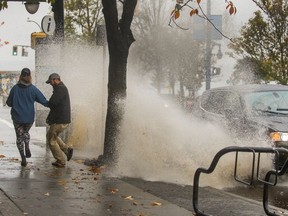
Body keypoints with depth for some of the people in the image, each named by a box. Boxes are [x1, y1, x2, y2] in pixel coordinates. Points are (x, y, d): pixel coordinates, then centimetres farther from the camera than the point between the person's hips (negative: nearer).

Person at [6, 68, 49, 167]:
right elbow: (44, 101, -5)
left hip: (17, 118, -1)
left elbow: (9, 103, 1)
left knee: (19, 137, 13)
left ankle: (23, 159, 6)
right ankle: (27, 148, 3)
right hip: (29, 118, 1)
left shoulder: (15, 88, -7)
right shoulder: (33, 89, -8)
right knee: (26, 132, 28)